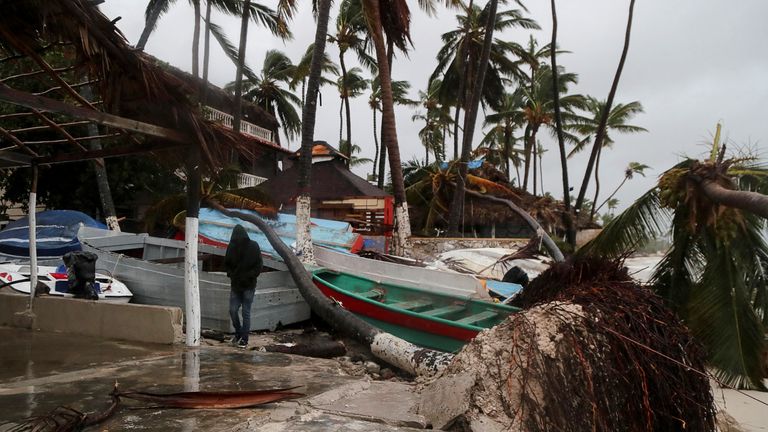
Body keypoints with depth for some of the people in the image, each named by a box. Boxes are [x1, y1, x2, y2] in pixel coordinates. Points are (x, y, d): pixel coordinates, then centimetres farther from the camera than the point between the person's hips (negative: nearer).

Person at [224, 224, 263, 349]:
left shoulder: (253, 246, -8)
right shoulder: (232, 247, 0)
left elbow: (258, 266, -4)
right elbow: (227, 264, 12)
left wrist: (249, 276, -15)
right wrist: (231, 274, -5)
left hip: (249, 285, -3)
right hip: (235, 285, 3)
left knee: (246, 313, 1)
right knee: (232, 310, 2)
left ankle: (244, 339, 10)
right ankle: (238, 332, 26)